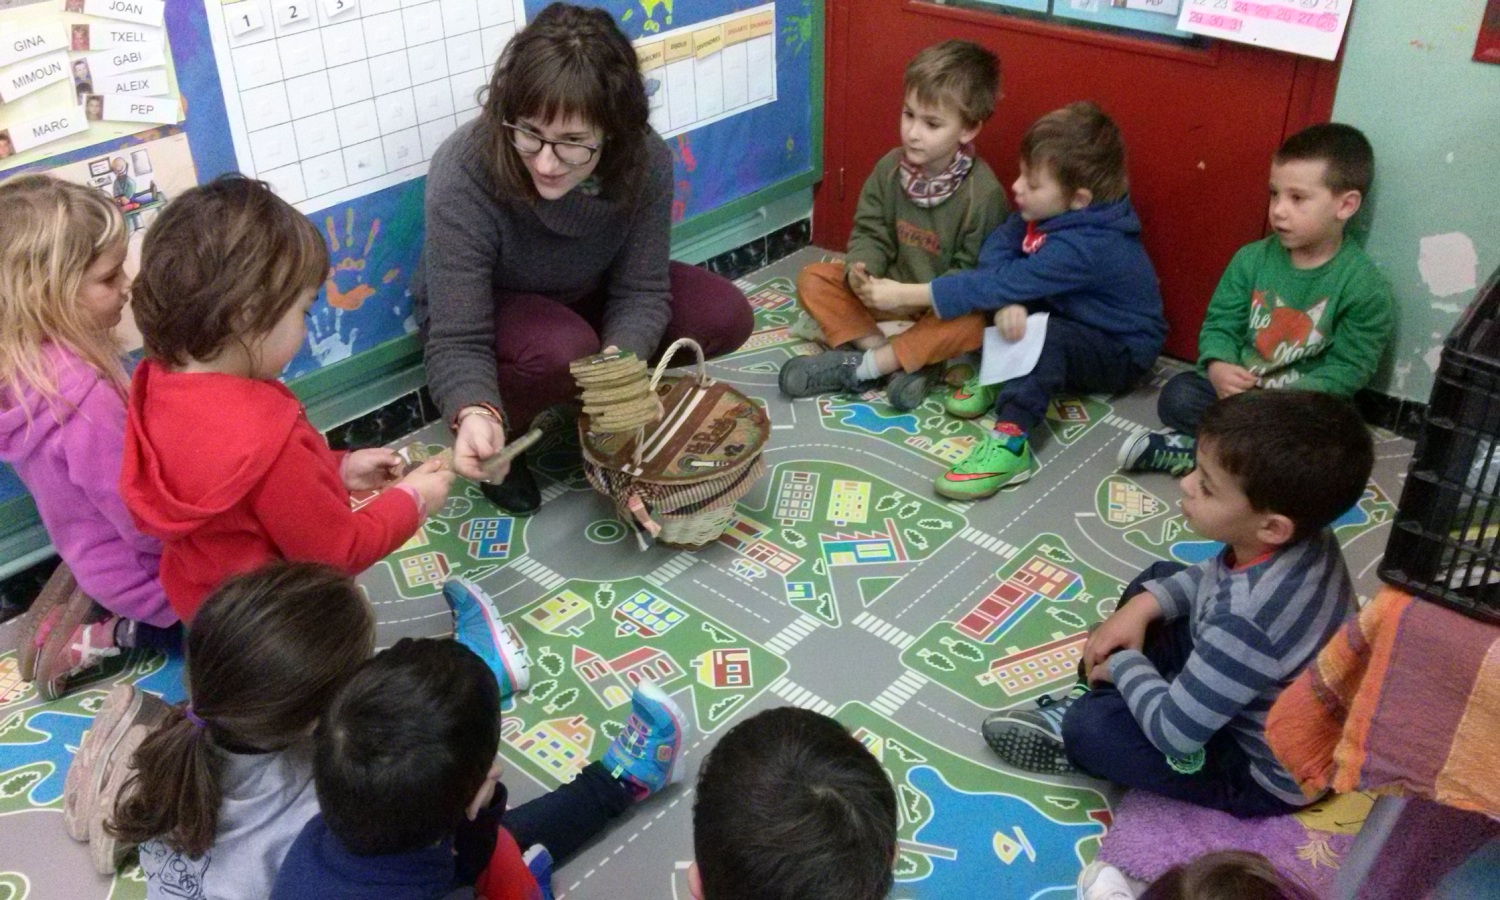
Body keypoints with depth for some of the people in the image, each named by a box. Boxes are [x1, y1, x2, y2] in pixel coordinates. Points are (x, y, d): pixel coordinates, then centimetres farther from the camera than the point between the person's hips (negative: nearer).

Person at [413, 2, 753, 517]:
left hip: (589, 298, 4)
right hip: (481, 315, -4)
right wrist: (475, 415, -55)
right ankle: (500, 436, -4)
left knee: (725, 316, -14)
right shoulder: (463, 175, -36)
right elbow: (458, 340, -33)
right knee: (563, 352, -37)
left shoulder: (644, 159, -26)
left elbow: (641, 291, -21)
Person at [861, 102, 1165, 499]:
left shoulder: (1087, 245, -33)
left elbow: (1003, 284, -35)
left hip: (1120, 352, -9)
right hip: (1073, 319, 9)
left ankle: (1011, 440, -42)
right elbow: (996, 247, -11)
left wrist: (905, 295, -34)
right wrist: (1008, 300, -33)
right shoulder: (1051, 210, -10)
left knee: (1044, 333, -38)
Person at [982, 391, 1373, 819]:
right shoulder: (1301, 533, -17)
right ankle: (1104, 696, 14)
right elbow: (1216, 575, 6)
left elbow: (1174, 733, -30)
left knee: (1090, 726, -20)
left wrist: (1124, 665, -13)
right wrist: (1145, 603, -8)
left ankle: (1076, 737, 15)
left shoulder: (1250, 621, -42)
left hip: (1265, 774, -8)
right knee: (1158, 578, 13)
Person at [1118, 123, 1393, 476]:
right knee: (1177, 396, -23)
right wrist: (1218, 367, -22)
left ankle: (1191, 451, -25)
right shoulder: (1251, 259, 0)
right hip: (1236, 389, 3)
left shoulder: (1367, 289, -10)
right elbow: (1220, 324, 2)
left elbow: (1346, 372, -12)